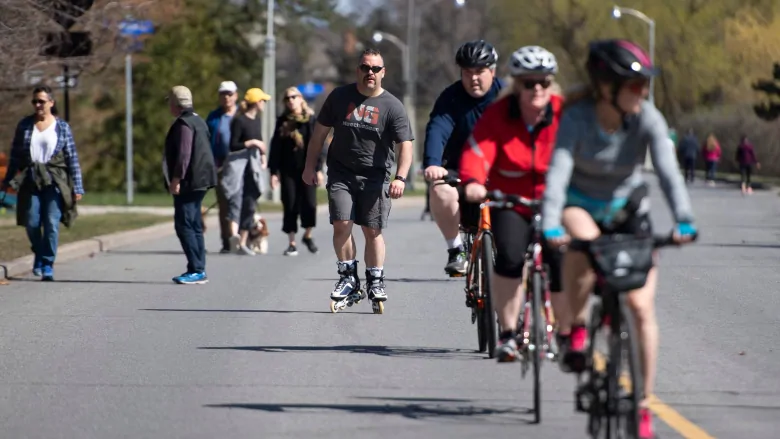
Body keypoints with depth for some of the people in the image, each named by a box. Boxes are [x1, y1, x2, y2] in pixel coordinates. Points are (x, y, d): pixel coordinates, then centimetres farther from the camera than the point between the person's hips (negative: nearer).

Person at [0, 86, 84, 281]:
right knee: (32, 223, -3)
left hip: (54, 181, -2)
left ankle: (47, 265, 0)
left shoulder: (62, 127, 3)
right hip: (30, 181, 2)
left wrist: (77, 187, -1)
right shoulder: (24, 125, 9)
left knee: (52, 223, -9)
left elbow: (72, 158, 3)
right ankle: (39, 255, 24)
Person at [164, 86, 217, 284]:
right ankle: (198, 270, 15)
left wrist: (176, 179, -21)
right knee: (194, 225, 13)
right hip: (200, 181, 11)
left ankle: (196, 270, -13)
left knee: (184, 225, -10)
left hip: (189, 182, -11)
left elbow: (184, 154, -22)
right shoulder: (198, 121, 18)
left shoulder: (184, 124, -14)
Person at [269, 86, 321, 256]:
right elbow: (275, 147, 5)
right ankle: (292, 243, 7)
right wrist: (273, 171, 0)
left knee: (309, 204, -9)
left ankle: (308, 235, 15)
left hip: (306, 169, -1)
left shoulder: (310, 120, 2)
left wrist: (318, 168, -5)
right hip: (288, 170, 1)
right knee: (290, 206, 0)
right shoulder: (282, 121, 6)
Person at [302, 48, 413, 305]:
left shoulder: (392, 107, -4)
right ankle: (348, 276, 2)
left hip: (375, 177, -1)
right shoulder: (339, 97, 3)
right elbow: (320, 132, 12)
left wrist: (400, 178, -24)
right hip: (341, 174, 1)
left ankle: (376, 281, 12)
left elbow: (405, 145, -10)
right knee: (342, 224, -11)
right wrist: (310, 166, 9)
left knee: (373, 231, 0)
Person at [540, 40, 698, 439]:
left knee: (641, 307, -9)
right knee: (585, 240, -39)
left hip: (628, 211, 2)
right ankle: (577, 327, -17)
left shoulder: (647, 118, -21)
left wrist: (683, 220, -47)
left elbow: (668, 170, -30)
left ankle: (643, 406, 2)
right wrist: (550, 226, -51)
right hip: (582, 206, -1)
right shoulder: (577, 116, -25)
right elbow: (558, 170, -36)